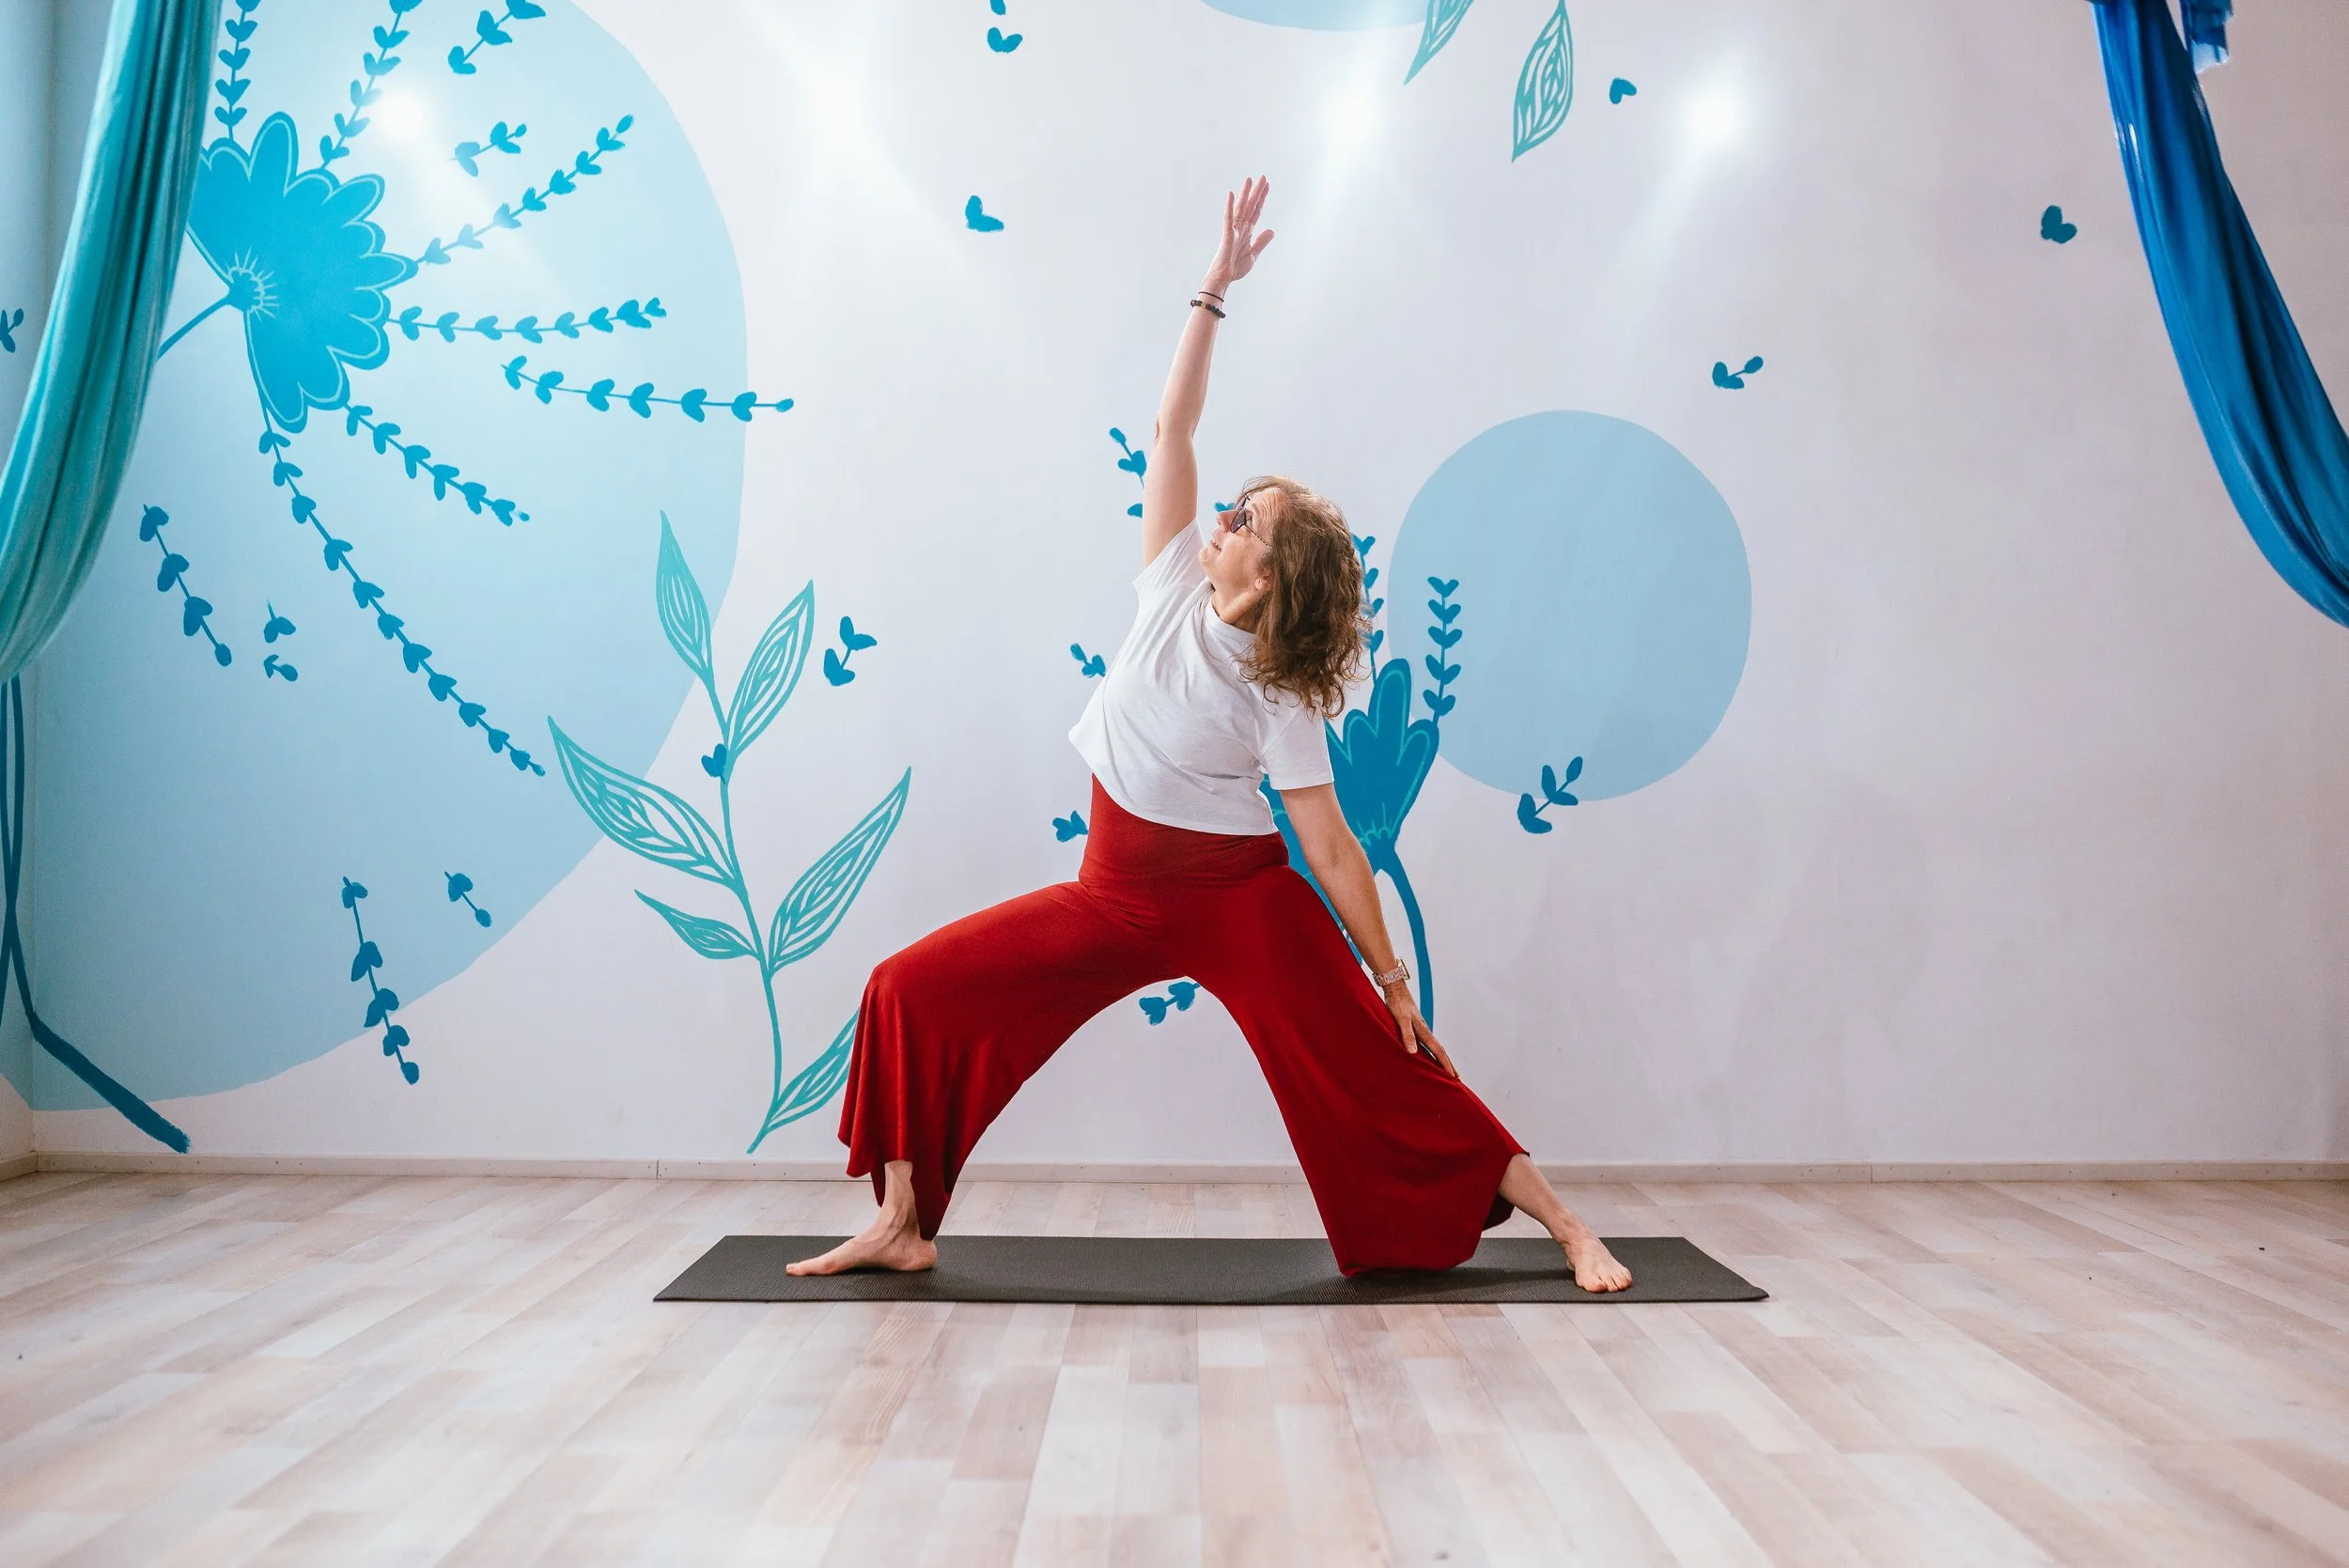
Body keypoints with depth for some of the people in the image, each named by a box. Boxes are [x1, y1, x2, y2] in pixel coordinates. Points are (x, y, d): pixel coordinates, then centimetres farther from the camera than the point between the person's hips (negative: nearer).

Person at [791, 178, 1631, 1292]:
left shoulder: (1278, 695, -14)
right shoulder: (1174, 591, -3)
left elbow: (1328, 841, -12)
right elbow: (1171, 428, -4)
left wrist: (1390, 980, -11)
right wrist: (1215, 290, -7)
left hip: (1239, 902, -5)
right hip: (1115, 896, 5)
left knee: (1381, 1072, -5)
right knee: (913, 992, -3)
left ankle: (1566, 1228, 10)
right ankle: (902, 1226, 9)